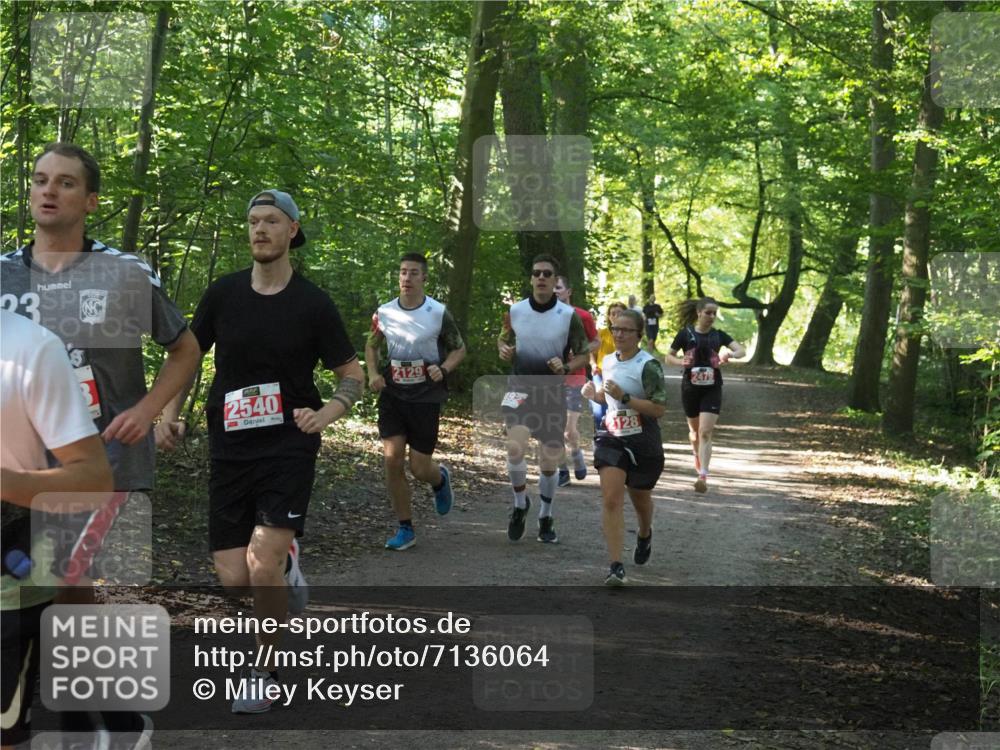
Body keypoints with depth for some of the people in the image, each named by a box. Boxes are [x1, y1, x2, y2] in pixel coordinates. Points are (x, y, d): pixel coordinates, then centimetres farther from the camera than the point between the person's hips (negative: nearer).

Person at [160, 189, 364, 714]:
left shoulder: (312, 303, -3)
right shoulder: (222, 294, 2)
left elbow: (352, 375, 5)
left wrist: (325, 413, -13)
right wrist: (170, 414, 4)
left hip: (289, 448, -3)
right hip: (229, 450, 3)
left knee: (261, 565, -18)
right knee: (234, 578, -2)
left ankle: (264, 670, 5)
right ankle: (286, 560, 35)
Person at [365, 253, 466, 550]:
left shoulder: (438, 313, -8)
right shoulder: (384, 313, 0)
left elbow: (459, 349, 3)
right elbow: (371, 345, 17)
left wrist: (443, 369, -16)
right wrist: (373, 373, -1)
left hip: (426, 398, -2)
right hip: (392, 395, 2)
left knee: (420, 468, -1)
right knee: (392, 459, -9)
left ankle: (440, 479, 39)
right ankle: (405, 528, 4)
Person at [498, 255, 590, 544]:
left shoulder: (569, 315, -6)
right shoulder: (514, 311, -1)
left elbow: (583, 355, 2)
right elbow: (503, 339, 17)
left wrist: (566, 367, -18)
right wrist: (504, 350, -6)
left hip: (553, 392, 0)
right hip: (520, 387, 0)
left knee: (550, 461, 8)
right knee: (515, 447, -22)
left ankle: (545, 518, 29)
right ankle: (520, 504, 4)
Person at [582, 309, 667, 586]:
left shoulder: (649, 366, -16)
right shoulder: (608, 361, 5)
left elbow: (659, 409, -21)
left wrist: (624, 397, -28)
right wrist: (595, 394, 1)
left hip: (643, 444, -4)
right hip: (612, 439, 4)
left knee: (640, 499, 17)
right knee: (611, 500, -14)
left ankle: (645, 535, 53)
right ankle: (616, 567, -17)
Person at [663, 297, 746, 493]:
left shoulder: (719, 335, 1)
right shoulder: (686, 334, -3)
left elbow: (742, 350, -5)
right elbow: (668, 356, 3)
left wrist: (730, 354, -27)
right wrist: (680, 361, -19)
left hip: (712, 390, -1)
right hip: (690, 389, 1)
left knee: (705, 432, -12)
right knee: (694, 429, 18)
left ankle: (703, 476, -19)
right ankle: (698, 456, 48)